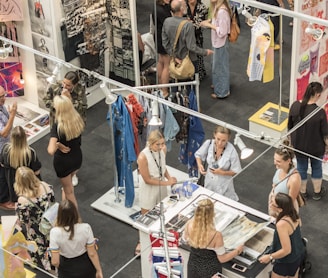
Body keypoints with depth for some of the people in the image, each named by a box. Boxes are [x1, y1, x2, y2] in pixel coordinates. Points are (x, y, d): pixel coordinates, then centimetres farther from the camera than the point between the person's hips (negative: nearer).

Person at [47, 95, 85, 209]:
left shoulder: (57, 126, -30)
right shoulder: (78, 119, -14)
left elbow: (51, 151, -40)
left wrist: (58, 145, -20)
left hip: (63, 161, -5)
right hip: (77, 157, 5)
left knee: (69, 190, 17)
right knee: (67, 183, 33)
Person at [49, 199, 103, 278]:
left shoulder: (55, 232, -30)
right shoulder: (85, 228, -27)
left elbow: (55, 261, -23)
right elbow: (92, 254, -17)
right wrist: (99, 271, -1)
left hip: (67, 268, 0)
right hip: (85, 265, 1)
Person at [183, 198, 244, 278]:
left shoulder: (189, 225, -23)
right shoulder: (216, 235, -34)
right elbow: (222, 259, -18)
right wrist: (238, 250, -3)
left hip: (193, 267, 3)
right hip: (210, 270, -3)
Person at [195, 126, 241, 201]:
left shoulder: (231, 151, -28)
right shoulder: (208, 144, -20)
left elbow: (236, 171, -16)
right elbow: (198, 155, 1)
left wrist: (222, 172, -30)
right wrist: (199, 165, -18)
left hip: (224, 185, -3)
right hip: (209, 183, 3)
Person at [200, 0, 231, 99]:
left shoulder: (222, 11, -29)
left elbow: (222, 32, -28)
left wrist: (209, 25, -21)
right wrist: (210, 21, -1)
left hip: (220, 43, -9)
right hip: (218, 41, 9)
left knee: (220, 66, 6)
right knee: (216, 64, 25)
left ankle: (222, 92, 20)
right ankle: (218, 84, 44)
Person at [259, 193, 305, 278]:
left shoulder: (282, 224, -37)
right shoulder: (293, 214, -13)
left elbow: (286, 250, -31)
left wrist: (269, 257, -21)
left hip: (287, 261, -8)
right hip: (299, 253, 8)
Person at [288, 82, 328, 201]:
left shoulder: (295, 106, -19)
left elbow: (290, 126, -4)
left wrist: (292, 139, 14)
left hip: (298, 145, 2)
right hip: (316, 147, -2)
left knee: (301, 167, 24)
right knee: (316, 167, 24)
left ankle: (302, 191, 43)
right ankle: (317, 192, 43)